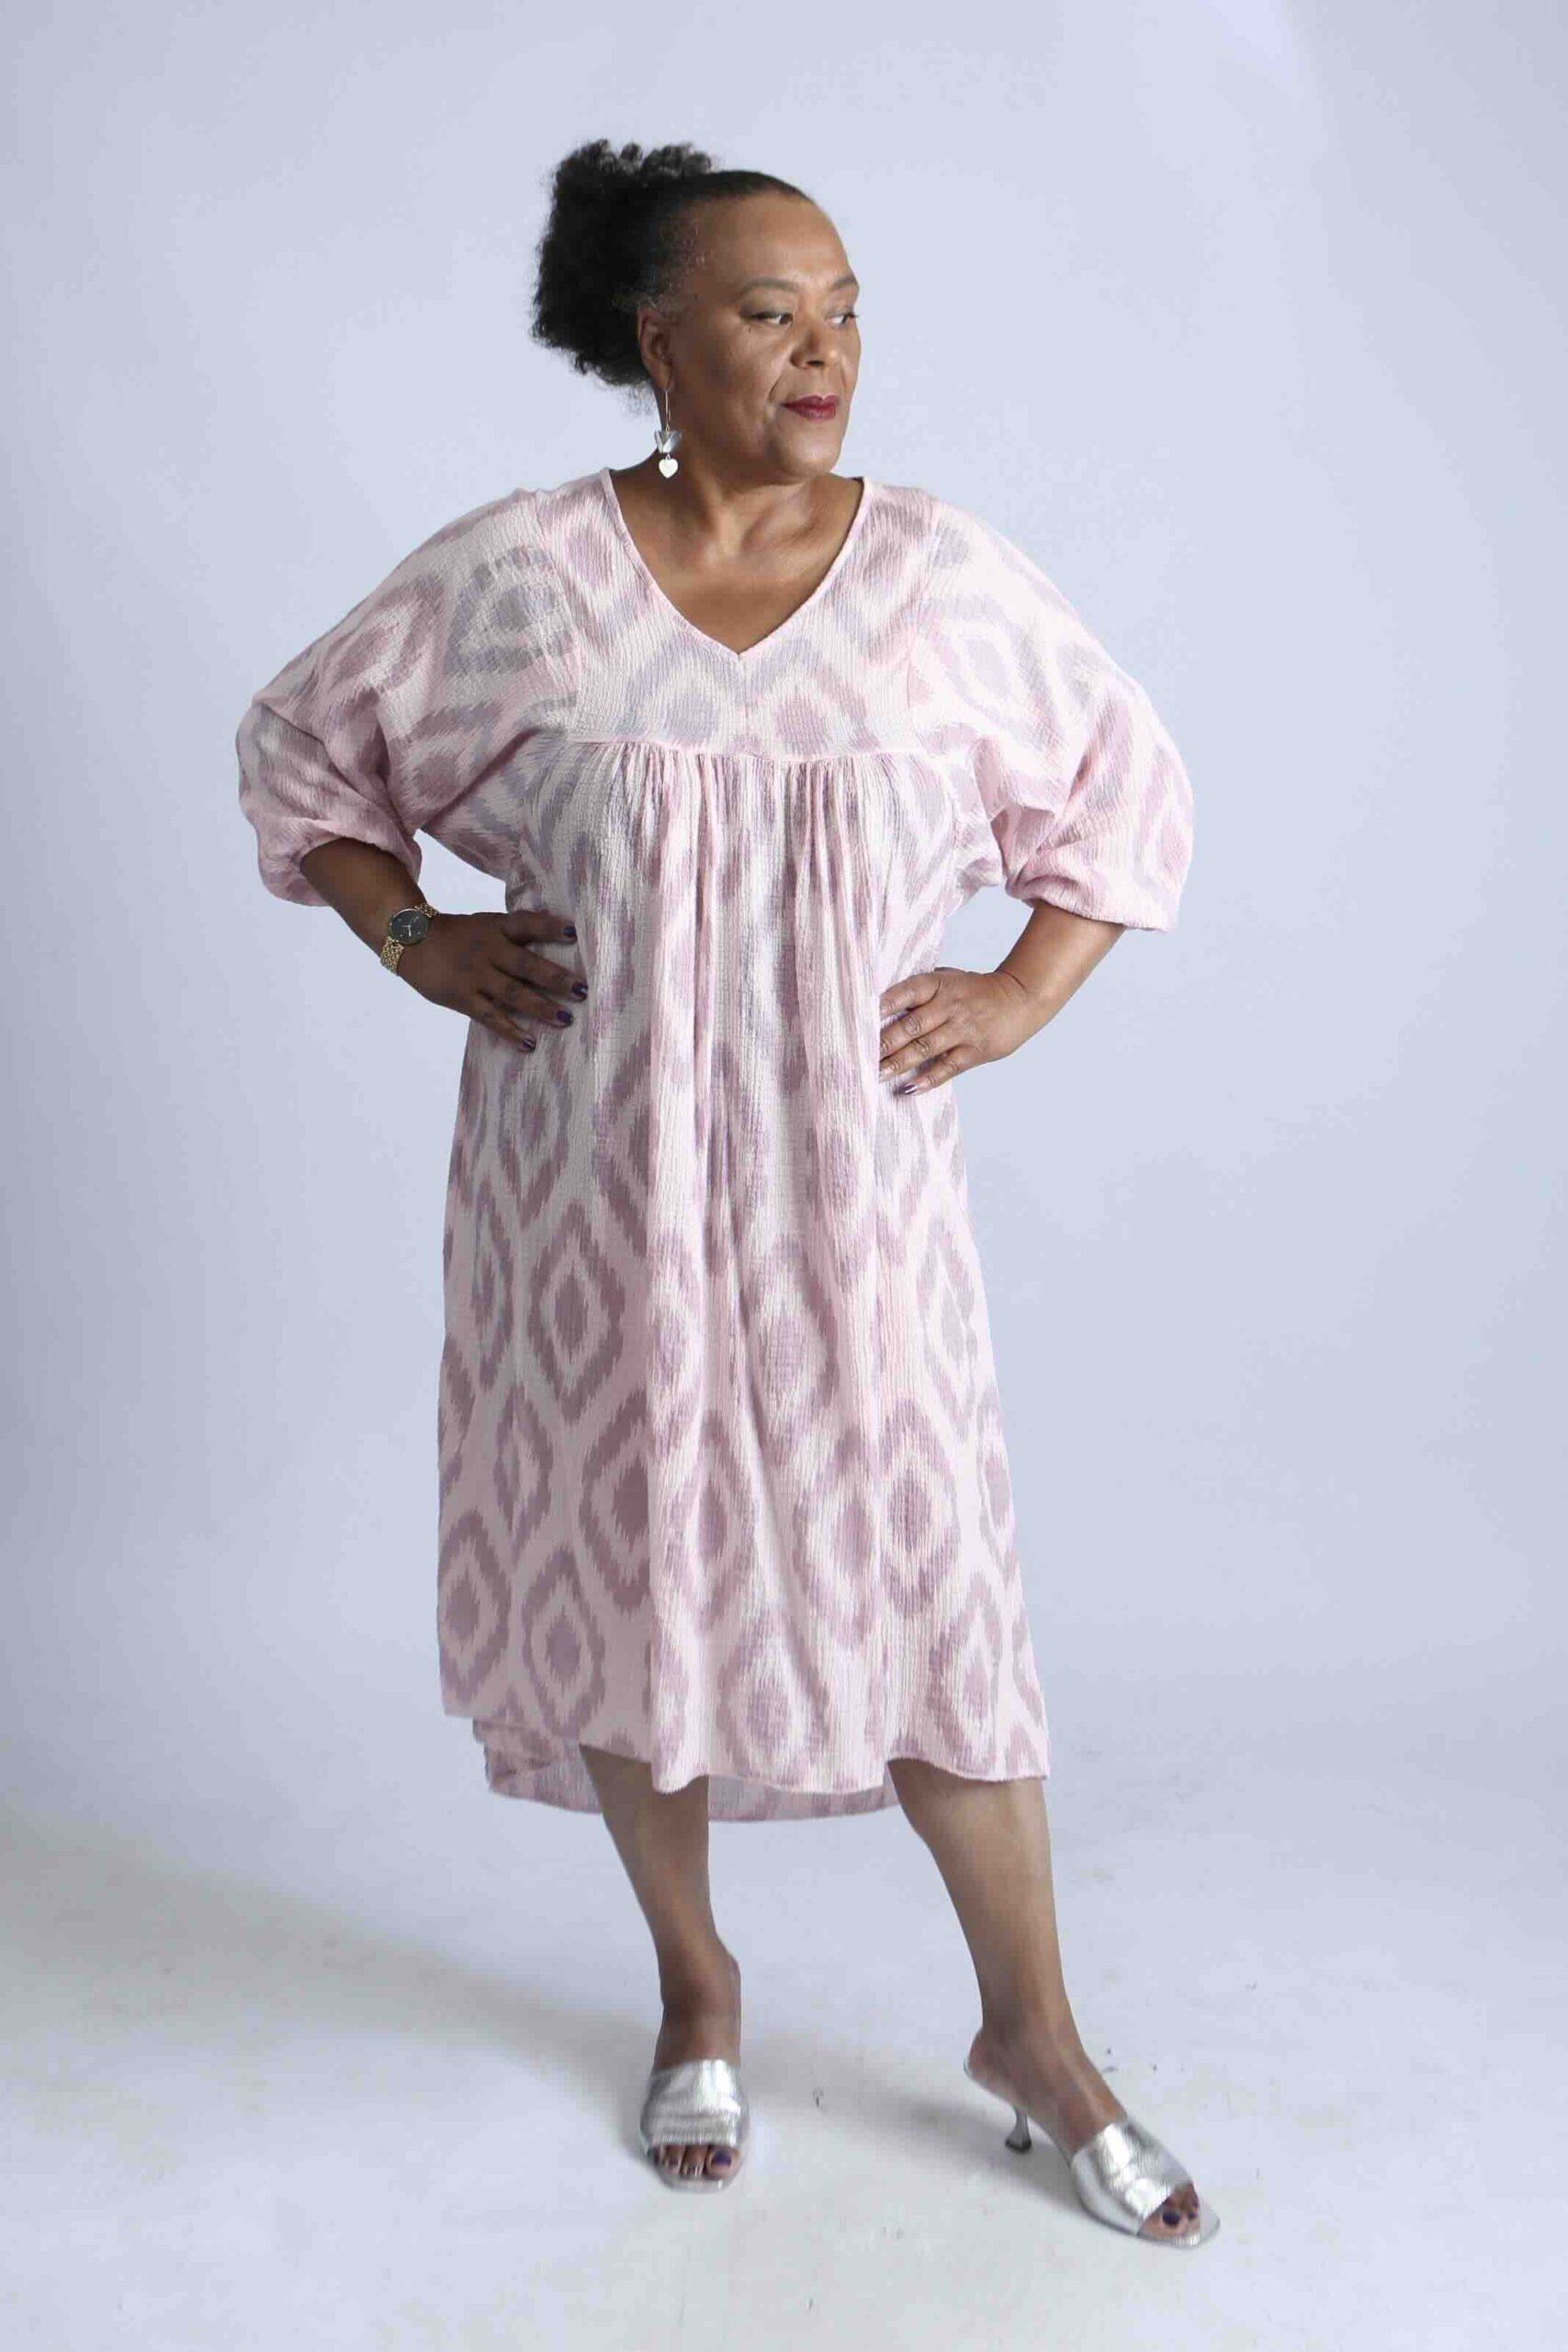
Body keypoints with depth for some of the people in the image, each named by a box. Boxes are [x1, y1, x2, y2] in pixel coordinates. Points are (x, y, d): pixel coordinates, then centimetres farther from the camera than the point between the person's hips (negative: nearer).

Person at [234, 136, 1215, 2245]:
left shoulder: (950, 579, -1)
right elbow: (300, 743, 11)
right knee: (627, 1569, 11)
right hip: (591, 1181, 0)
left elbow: (1129, 786, 12)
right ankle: (696, 1986, 36)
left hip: (851, 1180, 0)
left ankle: (1033, 2033, 25)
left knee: (928, 1581, 4)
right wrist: (414, 941, 0)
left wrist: (1028, 991, 1)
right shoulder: (511, 577, -3)